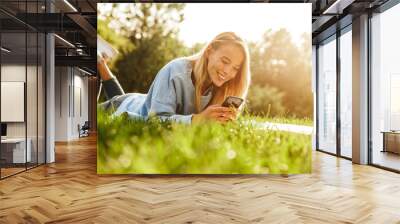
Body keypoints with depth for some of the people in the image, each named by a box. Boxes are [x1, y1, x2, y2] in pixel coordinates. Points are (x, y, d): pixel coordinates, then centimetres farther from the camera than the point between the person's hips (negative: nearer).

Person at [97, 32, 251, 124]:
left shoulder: (218, 82, -22)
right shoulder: (176, 72, -39)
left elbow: (209, 121, -20)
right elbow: (157, 119, -43)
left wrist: (225, 118, -41)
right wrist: (199, 118, -55)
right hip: (127, 109, -6)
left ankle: (101, 67, 47)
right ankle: (100, 66, 33)